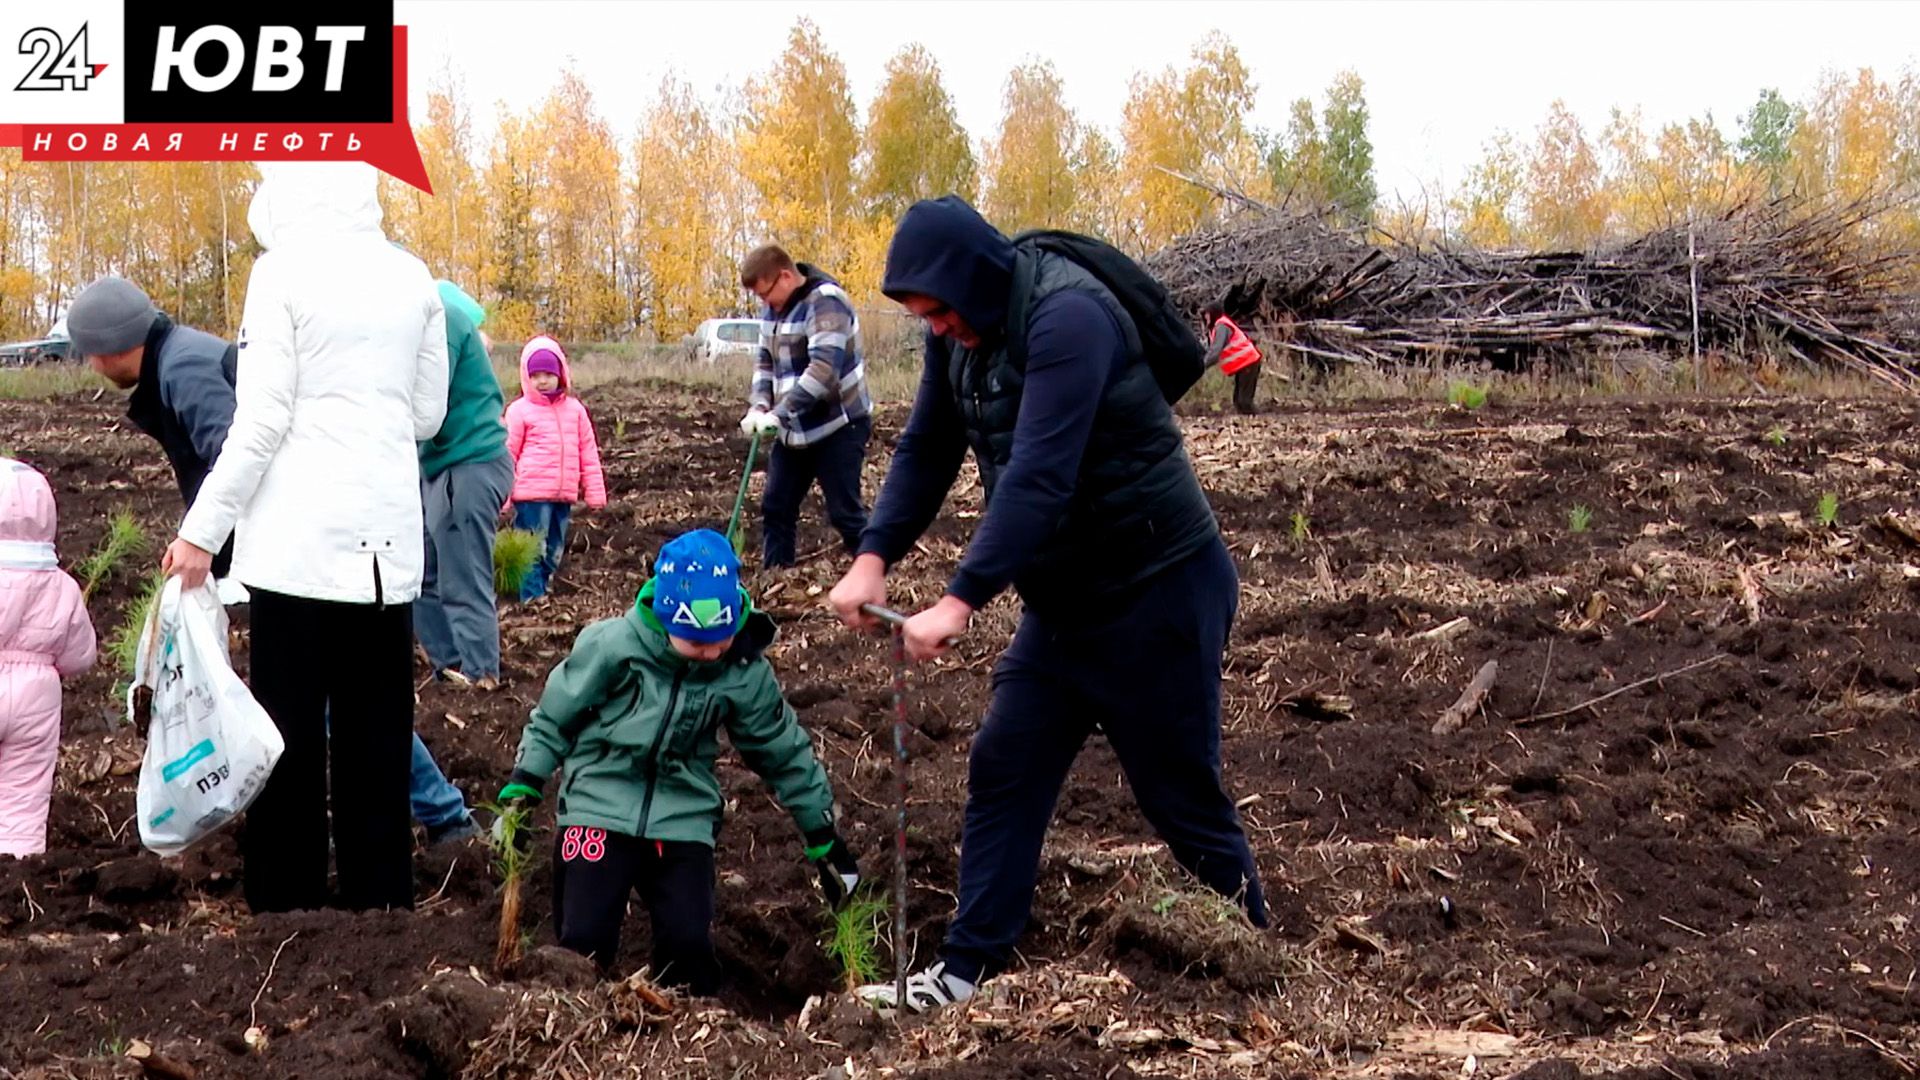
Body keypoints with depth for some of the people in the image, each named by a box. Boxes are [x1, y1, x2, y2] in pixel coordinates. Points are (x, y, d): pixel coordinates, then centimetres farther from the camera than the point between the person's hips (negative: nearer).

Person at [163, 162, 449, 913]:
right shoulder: (412, 278, 6)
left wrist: (202, 529, -4)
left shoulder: (283, 271, -8)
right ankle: (380, 897, 16)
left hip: (301, 539, -4)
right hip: (388, 539, 4)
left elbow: (260, 422, -10)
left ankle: (286, 900, 7)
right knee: (377, 740, 11)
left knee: (290, 735, 3)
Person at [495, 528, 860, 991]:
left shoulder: (746, 671, -6)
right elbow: (553, 719, 0)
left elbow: (784, 752, 8)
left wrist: (823, 836, 12)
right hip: (600, 809, -1)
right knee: (584, 942, -12)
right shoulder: (612, 645, -13)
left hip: (683, 820, 1)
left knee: (689, 948, -12)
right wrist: (519, 791, -3)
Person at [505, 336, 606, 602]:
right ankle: (532, 598, -4)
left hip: (564, 495, 5)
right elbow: (508, 453, -2)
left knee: (554, 552, 13)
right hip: (531, 493, -5)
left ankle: (543, 589, 24)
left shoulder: (574, 409, 10)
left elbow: (589, 452, 12)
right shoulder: (520, 410, -2)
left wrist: (594, 491, 9)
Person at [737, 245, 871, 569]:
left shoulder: (825, 302, -20)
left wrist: (779, 413, -31)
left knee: (845, 512, -6)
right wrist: (759, 405, -5)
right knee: (775, 508, 9)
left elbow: (823, 370, -29)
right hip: (793, 429, 8)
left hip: (838, 427, -8)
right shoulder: (773, 306, 7)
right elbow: (765, 360, 14)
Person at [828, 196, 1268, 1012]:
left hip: (1157, 588, -8)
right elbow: (926, 450, 6)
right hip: (1063, 597, 8)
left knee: (1178, 792, 3)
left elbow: (1038, 476, -33)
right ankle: (968, 969, 11)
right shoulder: (962, 332, 2)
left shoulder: (1067, 317, -26)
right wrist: (874, 558, -8)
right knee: (1004, 771, 5)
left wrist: (960, 601, -35)